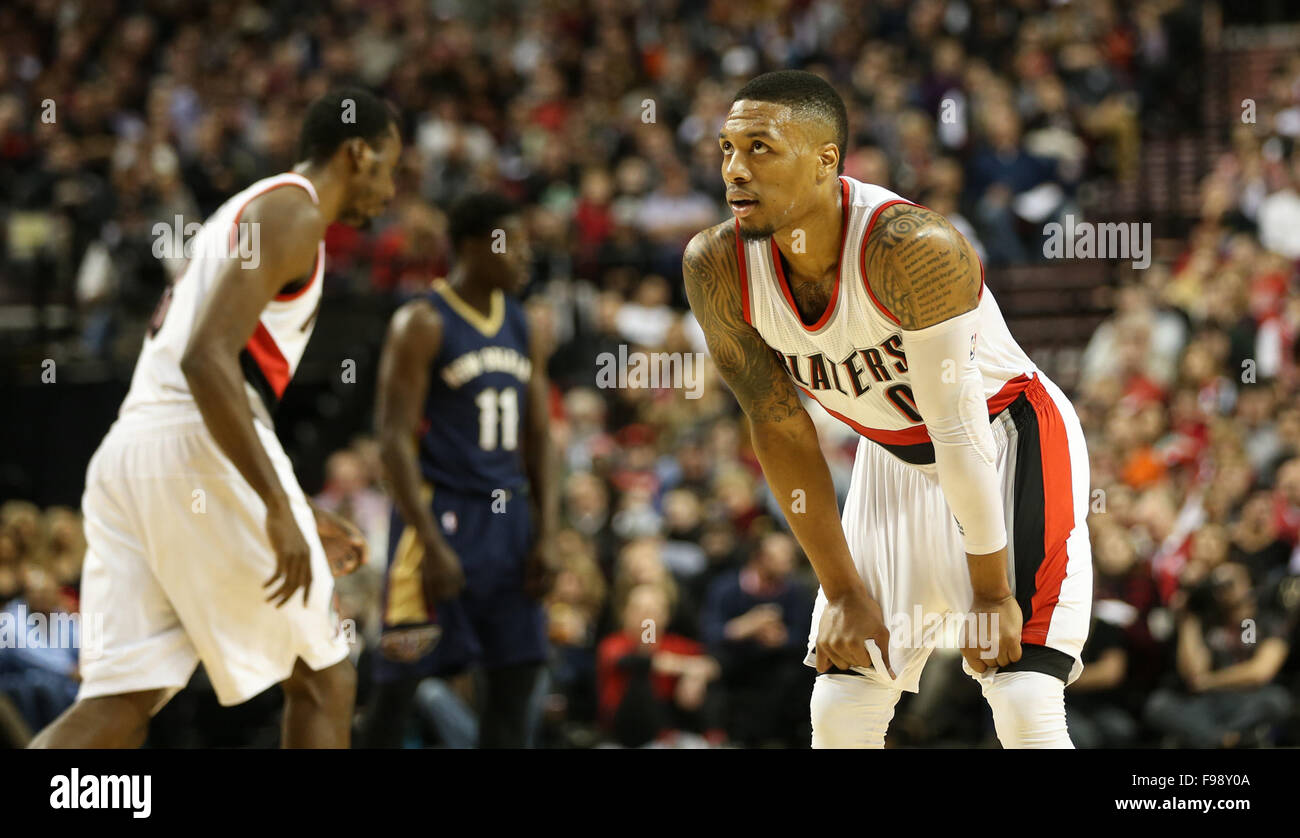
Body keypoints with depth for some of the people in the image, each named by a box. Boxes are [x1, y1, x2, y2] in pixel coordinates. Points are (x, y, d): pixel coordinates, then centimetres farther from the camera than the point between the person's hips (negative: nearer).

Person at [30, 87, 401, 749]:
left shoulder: (247, 210, 27)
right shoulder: (293, 212, -4)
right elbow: (208, 357, -18)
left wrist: (299, 513, 33)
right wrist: (279, 507, -21)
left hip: (126, 452, 9)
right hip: (200, 447, -9)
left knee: (117, 704, 1)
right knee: (322, 677, 6)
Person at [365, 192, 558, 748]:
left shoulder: (522, 328, 12)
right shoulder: (423, 324, -9)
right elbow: (394, 439, -14)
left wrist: (545, 536, 4)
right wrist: (431, 544, -20)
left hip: (506, 515, 7)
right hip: (439, 514, -7)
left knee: (516, 677, 3)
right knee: (401, 681, -2)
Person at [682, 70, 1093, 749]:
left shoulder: (911, 246, -33)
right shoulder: (717, 267, -18)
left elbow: (958, 430, -28)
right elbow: (779, 431, -9)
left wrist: (991, 592, -22)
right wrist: (843, 591, -8)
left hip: (1009, 441, -5)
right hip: (892, 459, 5)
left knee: (1025, 705, -17)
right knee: (839, 710, -1)